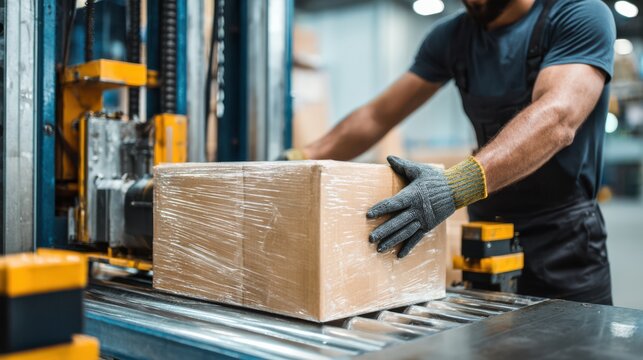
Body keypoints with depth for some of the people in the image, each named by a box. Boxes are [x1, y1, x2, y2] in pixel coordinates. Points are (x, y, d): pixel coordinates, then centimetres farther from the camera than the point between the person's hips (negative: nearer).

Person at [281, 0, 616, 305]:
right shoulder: (452, 36, 5)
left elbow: (558, 119, -28)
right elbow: (379, 116, 8)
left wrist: (457, 185, -42)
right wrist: (303, 158, -3)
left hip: (562, 242, -4)